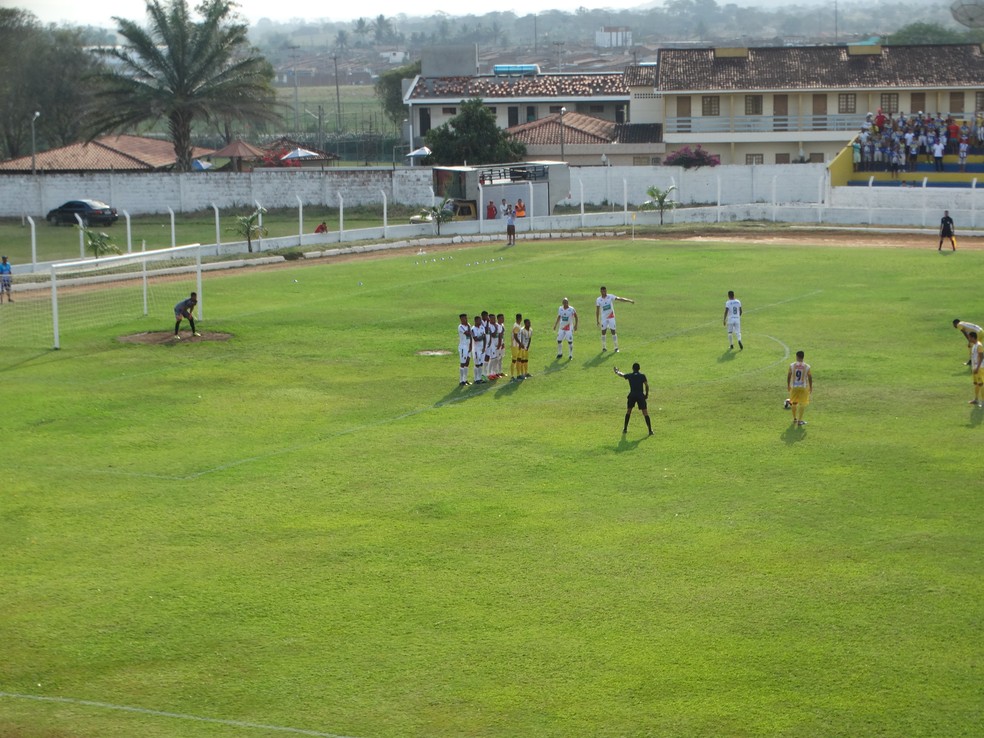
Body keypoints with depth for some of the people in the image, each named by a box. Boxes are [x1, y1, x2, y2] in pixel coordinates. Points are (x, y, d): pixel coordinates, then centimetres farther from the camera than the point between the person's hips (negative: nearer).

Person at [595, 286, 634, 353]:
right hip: (603, 318, 1)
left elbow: (620, 299, -13)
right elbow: (597, 311, 4)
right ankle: (604, 347, 13)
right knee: (603, 332, 0)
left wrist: (629, 301, -23)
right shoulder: (598, 300, -2)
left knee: (613, 331, -4)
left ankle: (616, 347, 1)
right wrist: (597, 321, 4)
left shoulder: (610, 297, -5)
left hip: (611, 317, -1)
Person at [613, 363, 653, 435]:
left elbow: (621, 375, 25)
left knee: (628, 411, 20)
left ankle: (625, 429, 22)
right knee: (645, 413, -1)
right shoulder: (642, 376, 2)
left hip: (632, 395, 1)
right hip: (641, 395, -1)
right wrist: (646, 394, 10)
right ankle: (650, 430, -5)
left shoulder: (629, 376, 6)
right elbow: (646, 385, -3)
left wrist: (617, 371, 47)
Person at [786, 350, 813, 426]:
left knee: (794, 403, 19)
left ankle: (794, 419, 29)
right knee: (802, 403, 7)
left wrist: (788, 386, 12)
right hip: (803, 387, -1)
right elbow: (810, 378, -3)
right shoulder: (807, 367, -8)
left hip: (794, 386, 2)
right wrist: (811, 388, 9)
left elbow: (788, 376, -1)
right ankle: (799, 420, 5)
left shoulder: (792, 365, -7)